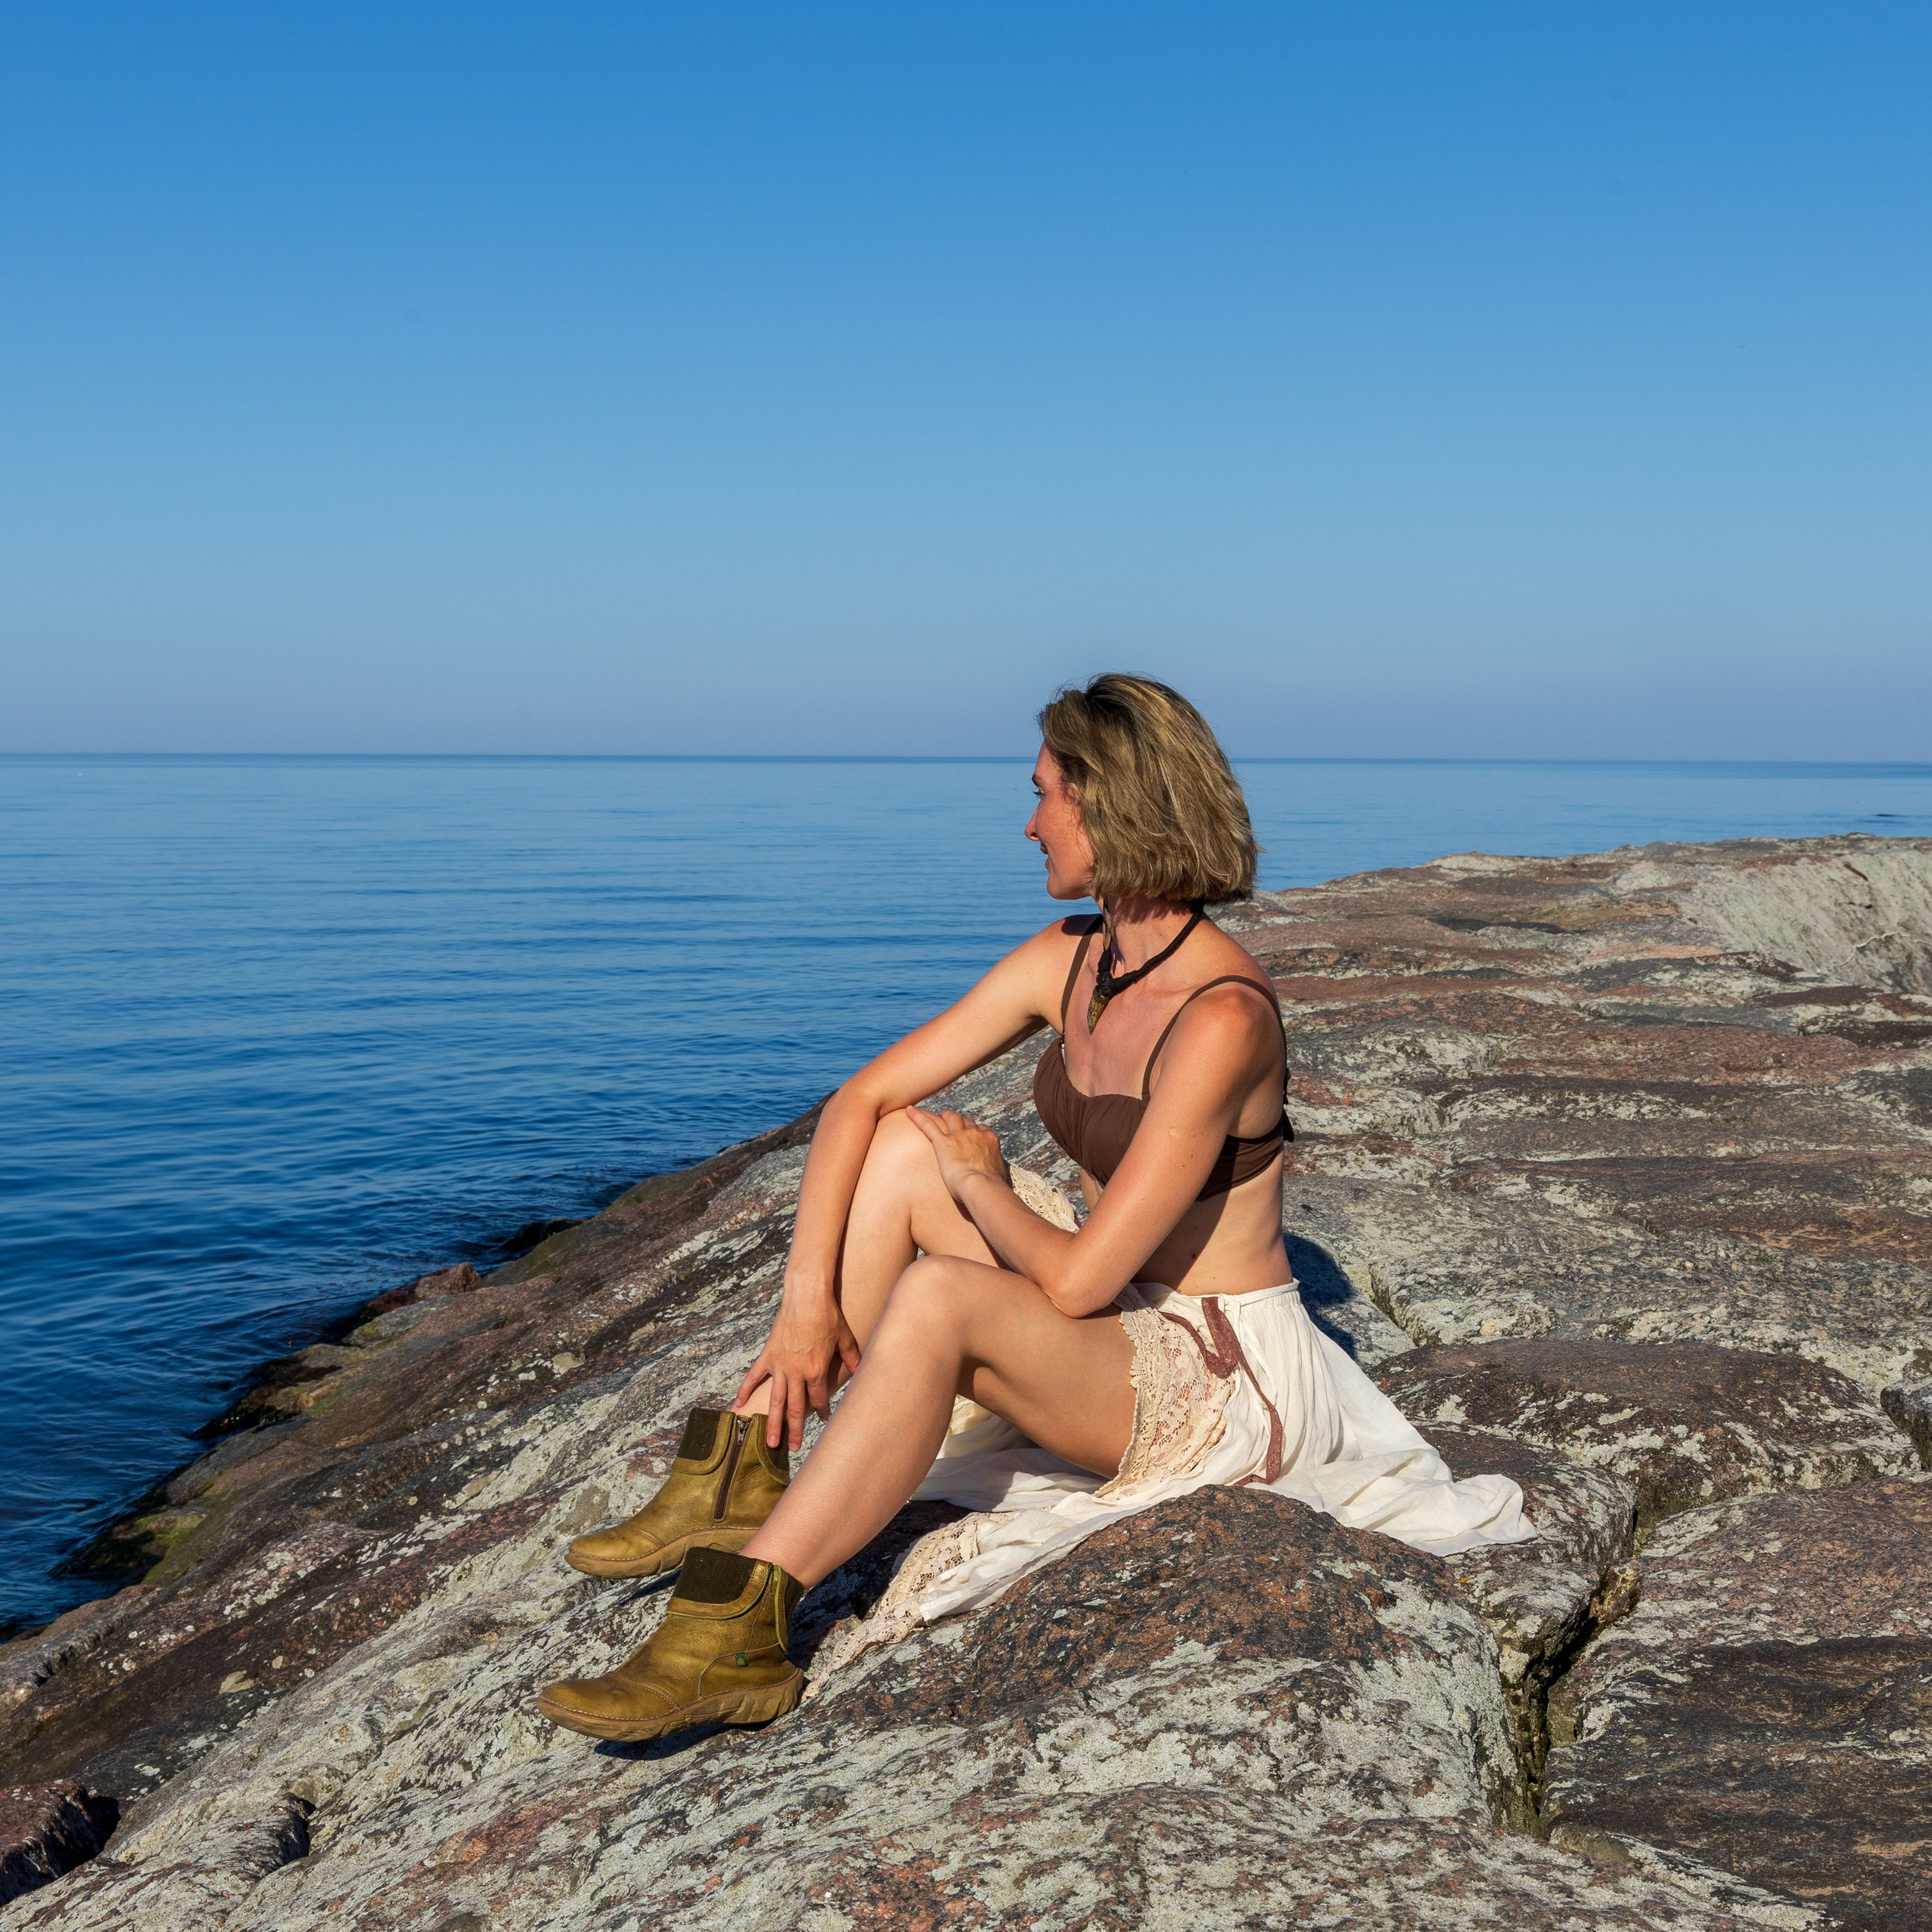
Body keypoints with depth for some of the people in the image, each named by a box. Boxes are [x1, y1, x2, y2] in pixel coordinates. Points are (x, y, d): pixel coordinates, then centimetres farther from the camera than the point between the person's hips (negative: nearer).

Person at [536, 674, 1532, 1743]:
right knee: (902, 1146, -8)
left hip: (1227, 1378, -8)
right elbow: (859, 1101, -2)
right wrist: (806, 1298, -14)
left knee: (938, 1298, -33)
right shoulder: (1066, 961, -1)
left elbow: (1076, 1279, -28)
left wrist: (978, 1183, -9)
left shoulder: (1222, 1019, -27)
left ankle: (738, 1638, -26)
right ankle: (746, 1480, -7)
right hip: (1121, 1326, 9)